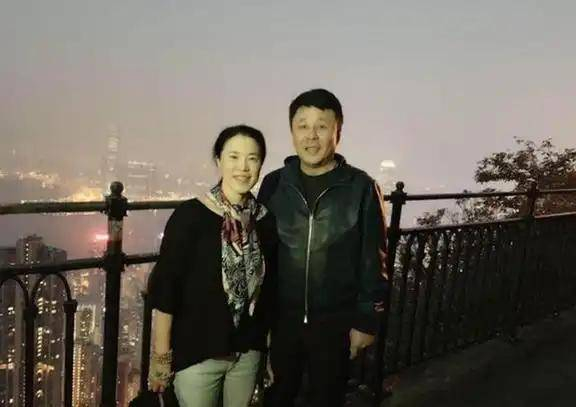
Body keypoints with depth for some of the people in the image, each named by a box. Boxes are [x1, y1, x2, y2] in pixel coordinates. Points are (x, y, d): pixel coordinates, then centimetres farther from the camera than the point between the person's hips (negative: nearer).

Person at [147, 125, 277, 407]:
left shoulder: (266, 220, -1)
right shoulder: (190, 215, -14)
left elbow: (269, 289, 6)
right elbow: (164, 289, -12)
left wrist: (271, 349, 10)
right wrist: (161, 357, -10)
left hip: (248, 352, 4)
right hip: (196, 353, -4)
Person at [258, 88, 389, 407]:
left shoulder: (361, 188, -9)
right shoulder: (274, 184, -2)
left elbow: (374, 261, -6)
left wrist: (367, 320, -5)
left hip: (336, 321, -2)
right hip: (280, 318, 2)